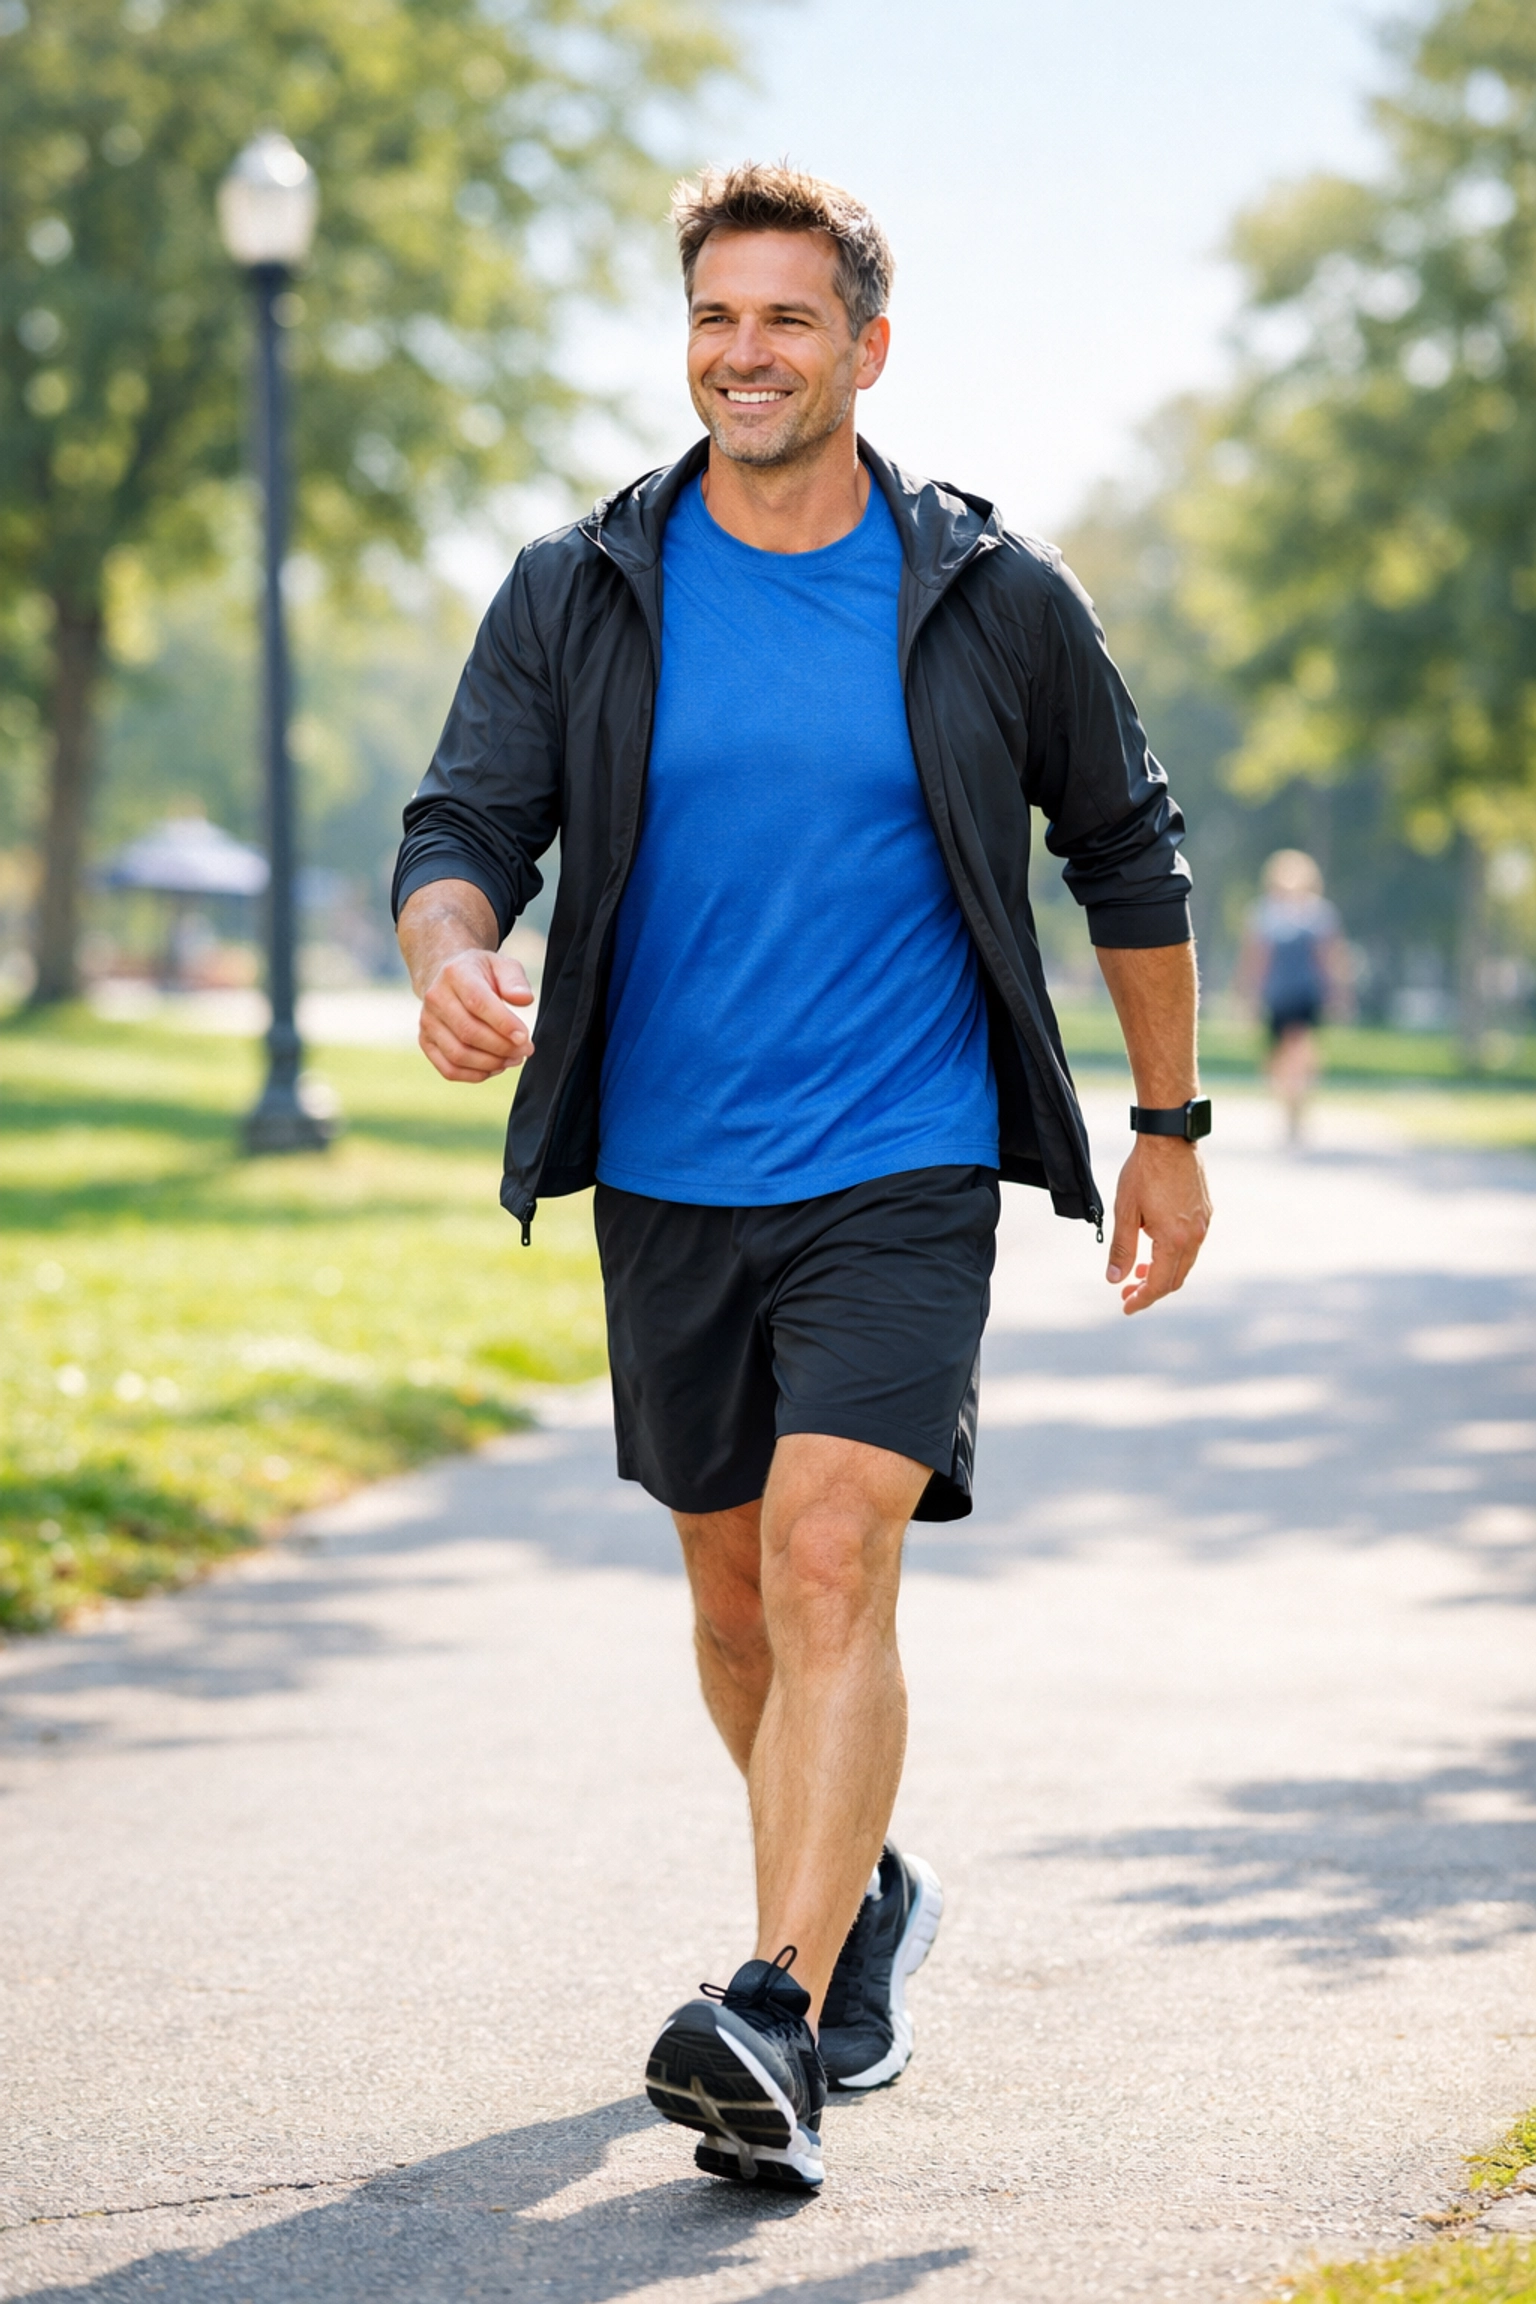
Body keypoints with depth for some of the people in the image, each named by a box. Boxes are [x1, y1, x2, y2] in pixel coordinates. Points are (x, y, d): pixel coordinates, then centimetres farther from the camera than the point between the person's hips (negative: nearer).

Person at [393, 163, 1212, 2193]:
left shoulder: (995, 602, -2)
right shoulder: (579, 596, 1)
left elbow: (1130, 854, 10)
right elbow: (465, 827, -4)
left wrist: (1171, 1131, 14)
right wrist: (452, 957, -28)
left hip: (901, 1178, -3)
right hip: (664, 1182, 3)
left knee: (833, 1564, -20)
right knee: (737, 1594, 15)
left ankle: (776, 2031, -26)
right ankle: (863, 1897, 40)